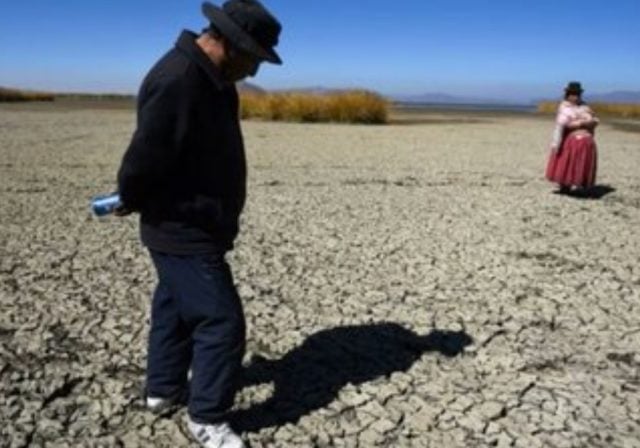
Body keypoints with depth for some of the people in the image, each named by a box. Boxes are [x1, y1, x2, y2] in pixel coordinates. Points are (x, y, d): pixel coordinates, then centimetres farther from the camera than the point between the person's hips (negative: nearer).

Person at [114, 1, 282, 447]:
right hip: (183, 231, -10)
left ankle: (163, 386, 43)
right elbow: (144, 159, -25)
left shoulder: (212, 79, 7)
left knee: (176, 307, 23)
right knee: (221, 321, -3)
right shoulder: (177, 82, -26)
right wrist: (131, 202, -6)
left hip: (195, 226, 10)